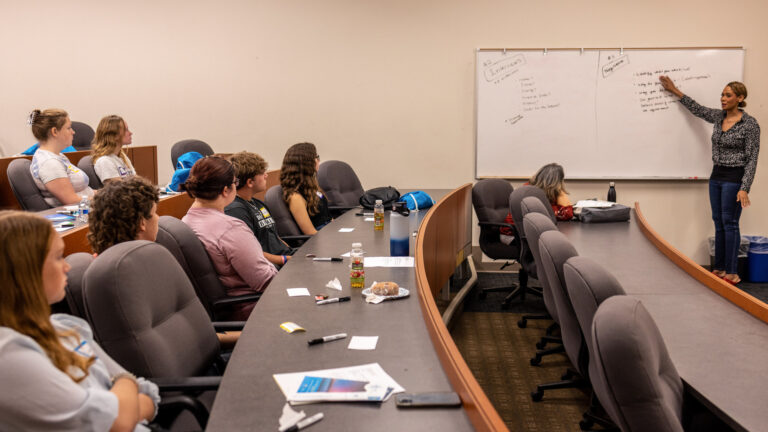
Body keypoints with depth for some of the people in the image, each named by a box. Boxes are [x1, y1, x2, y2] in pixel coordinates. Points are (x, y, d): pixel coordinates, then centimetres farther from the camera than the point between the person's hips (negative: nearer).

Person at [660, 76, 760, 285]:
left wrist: (744, 188, -19)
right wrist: (675, 91, 21)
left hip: (734, 178, -7)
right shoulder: (718, 116, 6)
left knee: (730, 223, -5)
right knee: (718, 223, 10)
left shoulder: (750, 124, -13)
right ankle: (719, 268, 17)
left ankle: (732, 273, 2)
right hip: (716, 176, 7)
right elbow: (697, 109, 23)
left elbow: (752, 160, -14)